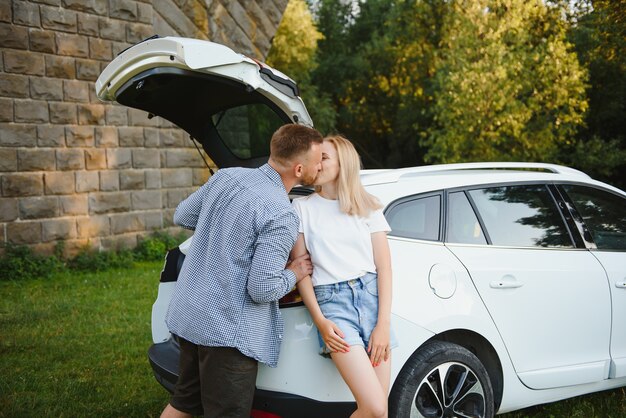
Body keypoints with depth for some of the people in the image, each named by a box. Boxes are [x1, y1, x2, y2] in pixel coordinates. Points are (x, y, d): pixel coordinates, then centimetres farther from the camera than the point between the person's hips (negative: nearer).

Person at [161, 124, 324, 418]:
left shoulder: (226, 176, 1)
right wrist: (294, 274, -3)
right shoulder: (280, 217, -20)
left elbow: (182, 216, 15)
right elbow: (263, 290, -21)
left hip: (187, 315, 8)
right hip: (227, 331, -8)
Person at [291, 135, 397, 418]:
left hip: (372, 296, 3)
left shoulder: (368, 208, 9)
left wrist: (383, 324, -5)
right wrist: (320, 321, -8)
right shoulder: (302, 207, 5)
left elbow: (384, 267, 5)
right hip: (332, 300, -2)